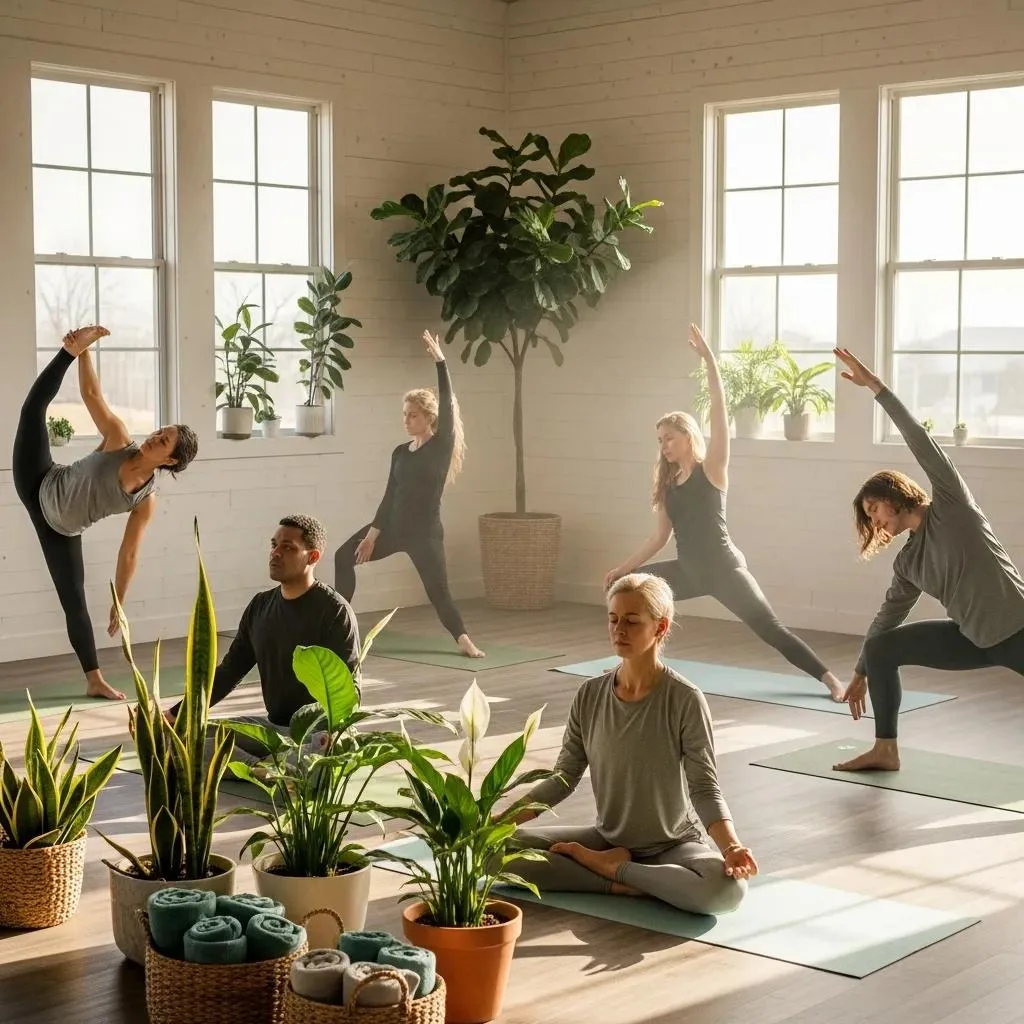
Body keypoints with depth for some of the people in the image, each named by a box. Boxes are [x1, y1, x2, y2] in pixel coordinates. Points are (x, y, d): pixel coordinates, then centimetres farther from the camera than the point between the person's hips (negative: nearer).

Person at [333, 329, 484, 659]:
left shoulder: (442, 446, -8)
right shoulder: (400, 452, 8)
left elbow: (447, 405, -19)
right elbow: (390, 496, 9)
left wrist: (440, 361, -25)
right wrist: (372, 534, 4)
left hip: (425, 532, -6)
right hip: (394, 525, 7)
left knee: (437, 589, -11)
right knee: (344, 556, 6)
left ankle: (464, 640, 0)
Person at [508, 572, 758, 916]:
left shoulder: (685, 700, -17)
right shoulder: (590, 696, -5)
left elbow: (704, 787, -17)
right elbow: (563, 778, 1)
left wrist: (731, 846, -35)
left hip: (674, 845, -3)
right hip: (608, 840, 3)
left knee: (727, 887, -36)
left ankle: (611, 867, -13)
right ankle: (622, 882, -13)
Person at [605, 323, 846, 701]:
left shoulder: (712, 470, -8)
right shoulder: (668, 483, 10)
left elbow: (719, 411, -17)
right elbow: (660, 536, 17)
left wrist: (709, 359, -25)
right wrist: (623, 567, 16)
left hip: (723, 569, -7)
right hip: (690, 571, 7)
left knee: (771, 630, -13)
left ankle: (830, 679, -9)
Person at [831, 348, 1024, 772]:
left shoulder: (950, 506, -8)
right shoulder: (908, 561, 9)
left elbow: (921, 442, -16)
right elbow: (888, 616, 18)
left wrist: (875, 386, -20)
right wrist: (861, 673, 24)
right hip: (973, 638, 7)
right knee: (881, 647, 3)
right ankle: (886, 749, 13)